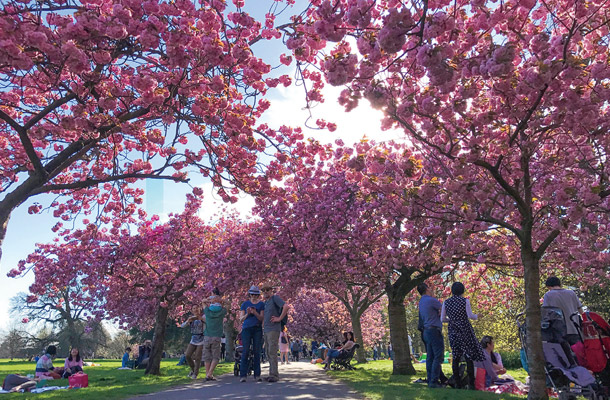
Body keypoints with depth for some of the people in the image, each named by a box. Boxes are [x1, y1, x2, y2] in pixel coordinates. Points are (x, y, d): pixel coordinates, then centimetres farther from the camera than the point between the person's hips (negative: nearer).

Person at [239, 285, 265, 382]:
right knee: (245, 351, -8)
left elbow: (262, 318, 3)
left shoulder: (261, 304, 9)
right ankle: (242, 375, -6)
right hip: (246, 328, 0)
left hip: (257, 329, 0)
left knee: (257, 352, -2)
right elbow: (241, 319, 9)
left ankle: (257, 375, 3)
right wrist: (247, 314, -11)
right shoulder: (245, 304, 11)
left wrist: (255, 313, -15)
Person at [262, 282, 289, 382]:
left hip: (273, 330, -9)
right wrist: (263, 325, 19)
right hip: (266, 330, 9)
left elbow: (286, 306, -21)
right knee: (269, 353, 10)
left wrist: (279, 318, -18)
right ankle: (273, 373, 17)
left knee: (272, 352, -11)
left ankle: (274, 375, -9)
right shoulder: (265, 302, 19)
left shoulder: (275, 298, -6)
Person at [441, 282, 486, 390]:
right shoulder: (465, 301, -6)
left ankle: (458, 383, 8)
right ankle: (471, 384, 1)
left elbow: (442, 319, 4)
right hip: (465, 330, -3)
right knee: (469, 356, 3)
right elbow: (470, 316, -9)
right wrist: (477, 316, 11)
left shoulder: (446, 302, 4)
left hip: (453, 331, 4)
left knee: (456, 357, 8)